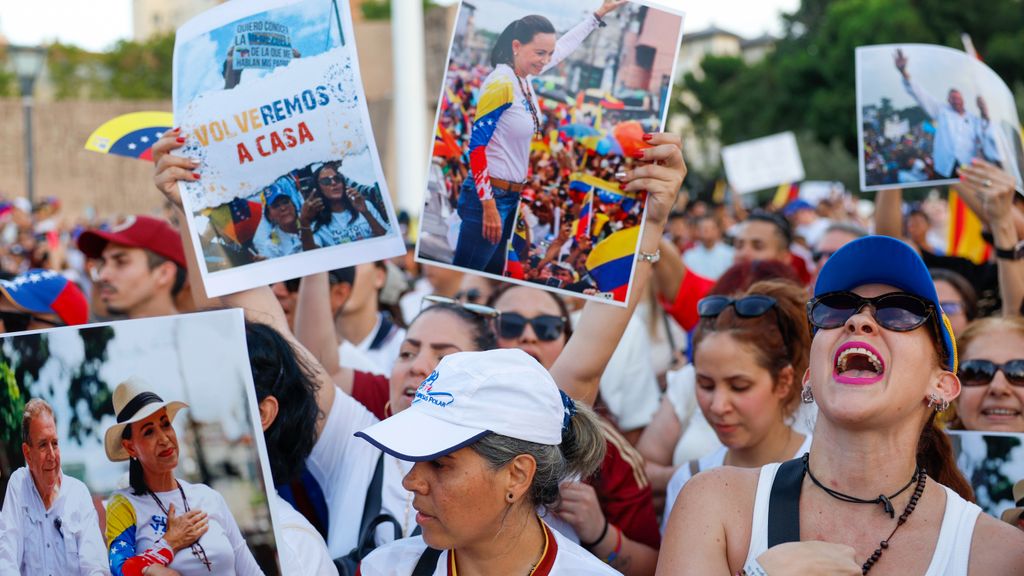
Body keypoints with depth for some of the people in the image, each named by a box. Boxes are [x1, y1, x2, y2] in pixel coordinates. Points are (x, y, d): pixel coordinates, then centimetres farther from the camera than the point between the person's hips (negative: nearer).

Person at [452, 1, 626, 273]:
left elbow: (564, 45, 25)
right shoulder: (501, 84, -19)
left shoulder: (524, 77, 5)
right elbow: (476, 145, -20)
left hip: (510, 196, 9)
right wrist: (490, 207, -20)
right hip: (489, 197, -9)